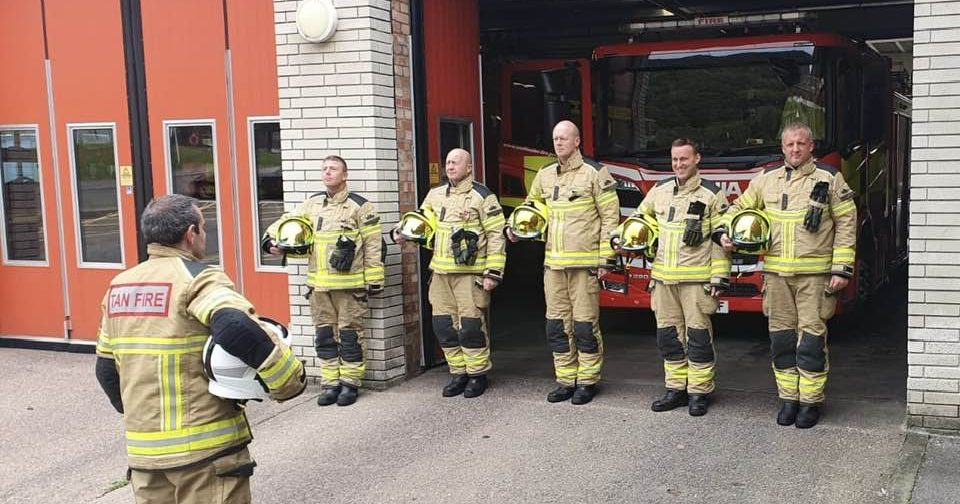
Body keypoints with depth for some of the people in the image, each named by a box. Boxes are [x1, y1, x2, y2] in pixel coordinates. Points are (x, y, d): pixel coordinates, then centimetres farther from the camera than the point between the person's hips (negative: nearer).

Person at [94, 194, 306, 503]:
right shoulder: (197, 280, -13)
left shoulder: (120, 286, 9)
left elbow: (106, 367, 16)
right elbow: (239, 330, -32)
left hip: (143, 448, 7)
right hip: (206, 447, -6)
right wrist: (291, 381, -21)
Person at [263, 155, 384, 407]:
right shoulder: (312, 204, 12)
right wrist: (272, 239, -1)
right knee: (324, 334, 9)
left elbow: (374, 245, -4)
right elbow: (287, 222, 19)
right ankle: (330, 383, 18)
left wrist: (374, 278, -7)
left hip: (349, 283, -5)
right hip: (318, 283, 5)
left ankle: (350, 383, 11)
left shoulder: (359, 206, -4)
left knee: (349, 333, 1)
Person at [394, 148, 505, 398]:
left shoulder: (482, 196, -4)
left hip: (470, 273, -6)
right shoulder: (436, 195, 13)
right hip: (441, 272, 6)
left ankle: (478, 374, 10)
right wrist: (403, 233, 2)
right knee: (444, 325, 7)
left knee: (471, 325, -5)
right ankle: (458, 373, 20)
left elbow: (496, 236, -6)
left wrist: (493, 272, -12)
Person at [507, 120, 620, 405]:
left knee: (584, 325, -1)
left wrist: (605, 259, -9)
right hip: (553, 263, 6)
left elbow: (610, 217, -5)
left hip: (584, 263, -6)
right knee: (557, 325, 9)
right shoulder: (545, 176, 12)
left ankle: (587, 381, 11)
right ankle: (566, 381, 19)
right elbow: (531, 206, 29)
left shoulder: (594, 173, -4)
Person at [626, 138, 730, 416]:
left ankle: (699, 392, 8)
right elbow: (640, 217, 26)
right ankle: (676, 389, 18)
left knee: (698, 335, -1)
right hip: (663, 277, 5)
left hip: (697, 278, -5)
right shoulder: (660, 190, 11)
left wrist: (719, 277, -9)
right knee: (669, 335, 9)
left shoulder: (711, 194, -2)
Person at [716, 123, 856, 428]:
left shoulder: (829, 179, 1)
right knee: (781, 337, 7)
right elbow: (740, 207, 21)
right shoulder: (767, 179, 10)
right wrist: (724, 231, 2)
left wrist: (842, 268, -6)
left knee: (812, 337, -2)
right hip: (777, 272, 3)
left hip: (814, 273, -3)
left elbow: (846, 224, -1)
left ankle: (811, 401, 9)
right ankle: (788, 399, 18)